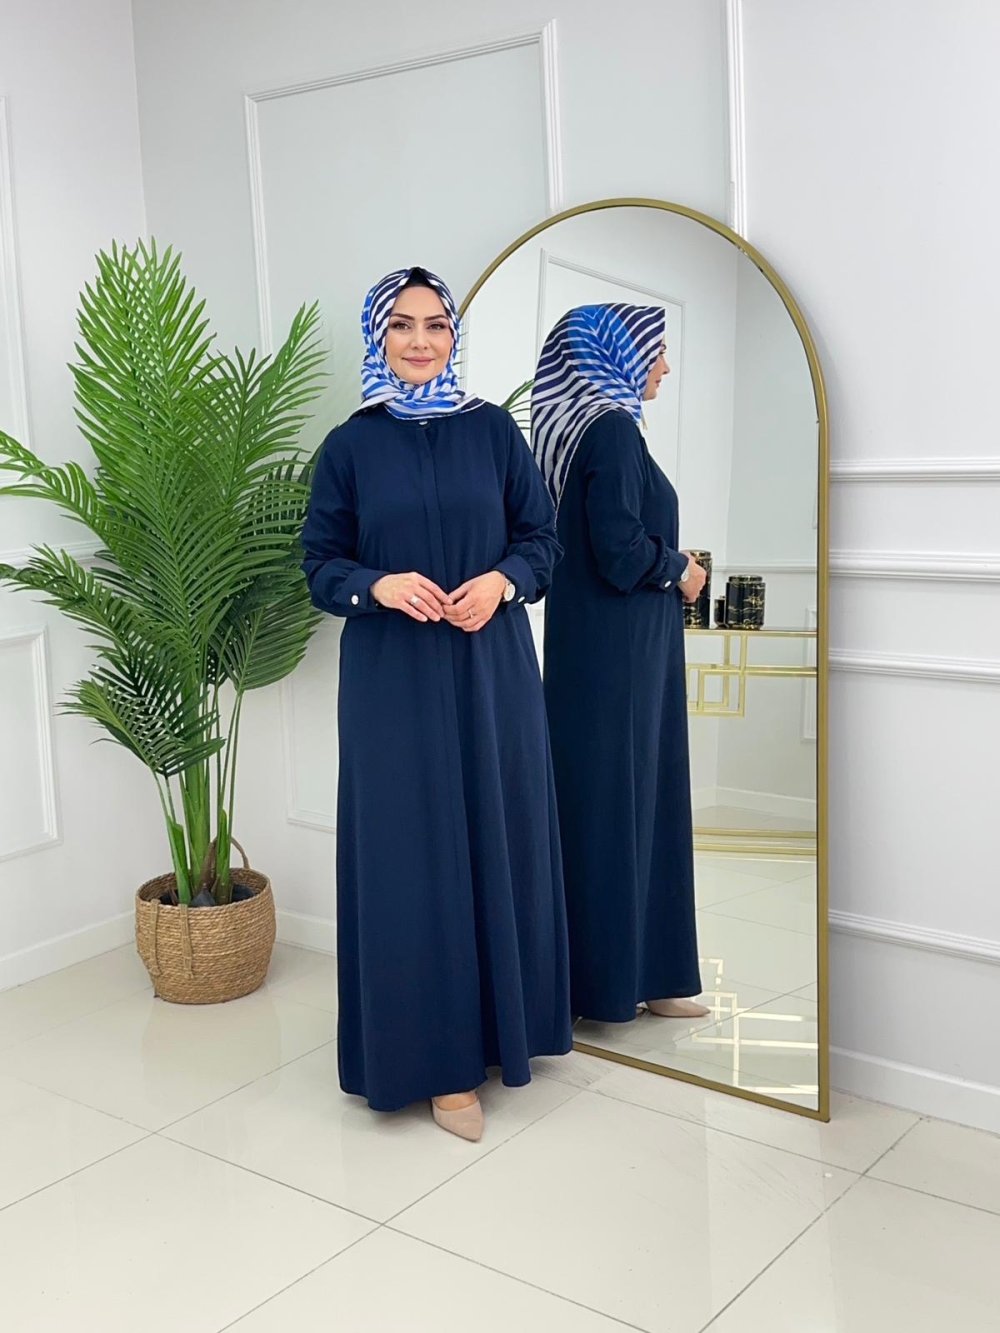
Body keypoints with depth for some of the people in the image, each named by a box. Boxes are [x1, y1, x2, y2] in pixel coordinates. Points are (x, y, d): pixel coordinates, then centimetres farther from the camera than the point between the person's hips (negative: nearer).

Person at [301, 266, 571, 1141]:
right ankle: (437, 1053, 10)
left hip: (492, 669, 2)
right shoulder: (351, 445, 2)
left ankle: (504, 1020, 26)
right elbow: (319, 563, 3)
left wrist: (504, 580, -14)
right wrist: (379, 586, -16)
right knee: (415, 854, 0)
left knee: (496, 837, 7)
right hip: (394, 678, -1)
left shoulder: (493, 430, 5)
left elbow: (542, 536, 7)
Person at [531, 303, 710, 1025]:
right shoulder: (612, 428, -16)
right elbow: (620, 549, -23)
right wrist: (679, 571, -6)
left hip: (611, 649, 10)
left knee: (643, 796, 13)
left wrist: (670, 562, 13)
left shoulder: (585, 425, 13)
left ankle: (649, 971, 23)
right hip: (617, 654, -10)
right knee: (614, 798, -1)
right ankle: (612, 979, 12)